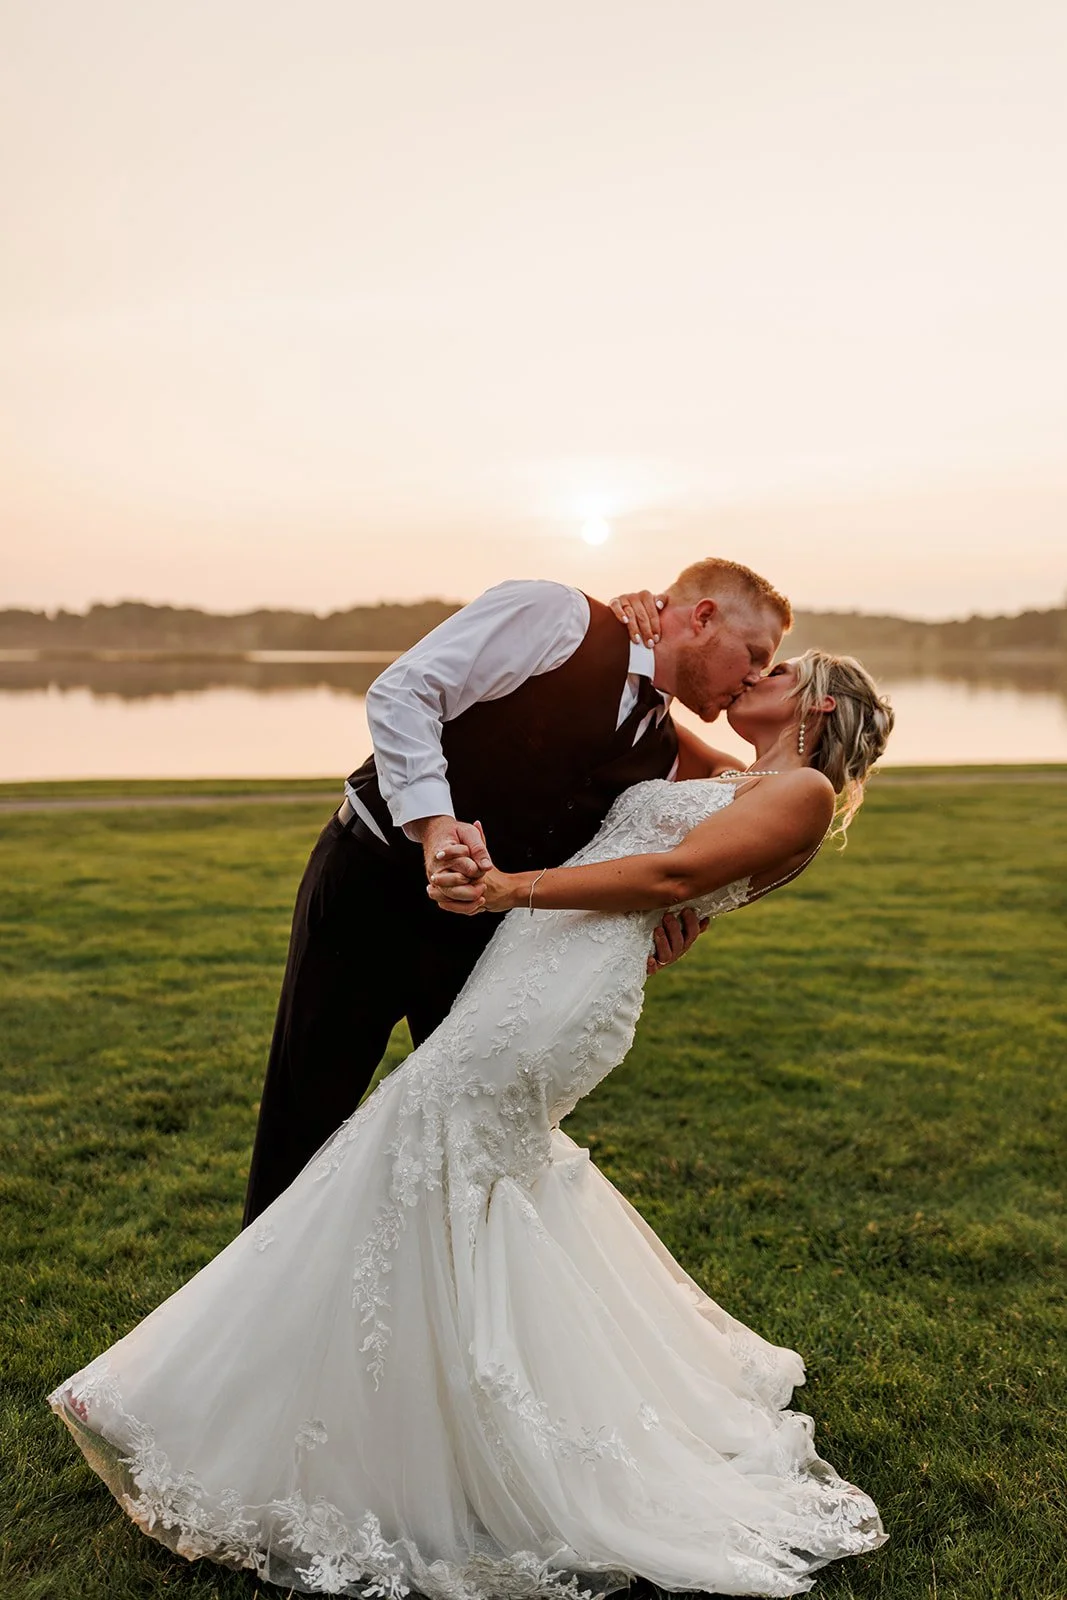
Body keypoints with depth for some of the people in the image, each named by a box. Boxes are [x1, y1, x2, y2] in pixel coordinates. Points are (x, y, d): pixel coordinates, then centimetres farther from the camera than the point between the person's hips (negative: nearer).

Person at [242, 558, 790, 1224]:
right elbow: (402, 693, -18)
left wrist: (657, 934, -9)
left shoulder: (662, 752, 8)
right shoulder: (557, 614, -12)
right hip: (372, 881, -6)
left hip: (485, 928, 6)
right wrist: (434, 822, -29)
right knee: (308, 1108, 5)